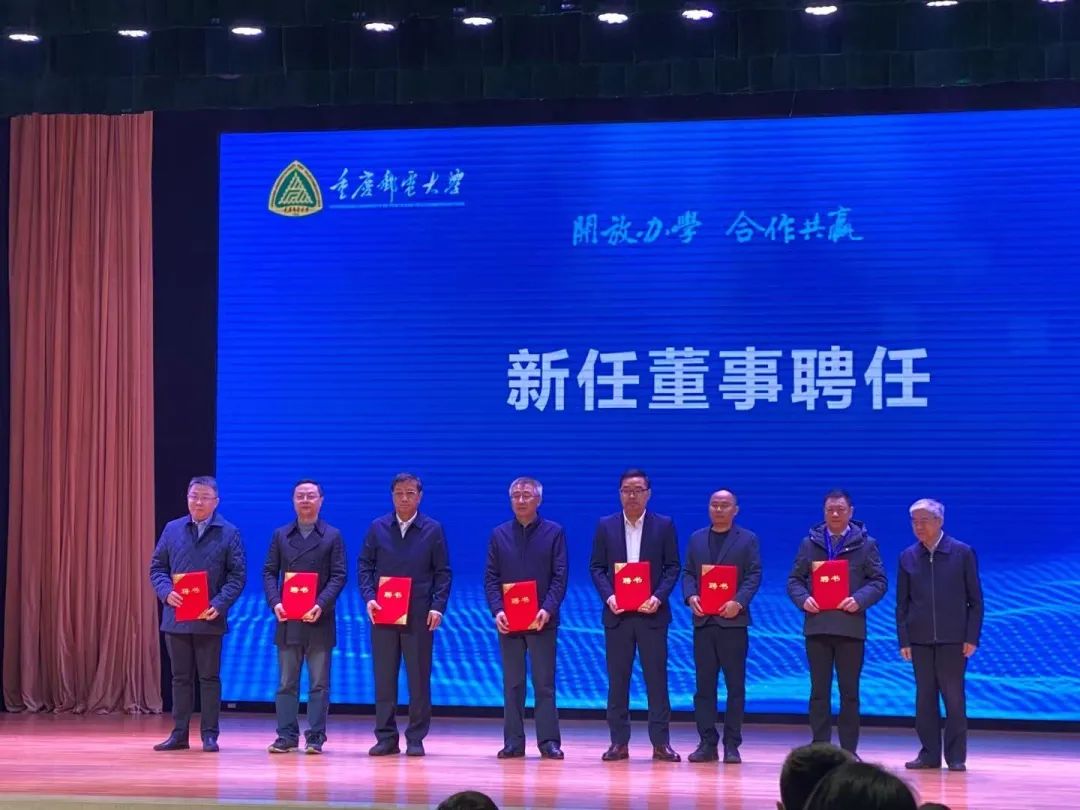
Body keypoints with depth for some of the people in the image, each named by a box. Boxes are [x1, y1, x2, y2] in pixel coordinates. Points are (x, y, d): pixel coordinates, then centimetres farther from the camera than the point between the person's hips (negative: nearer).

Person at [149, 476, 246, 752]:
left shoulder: (229, 533, 0)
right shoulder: (172, 529, 8)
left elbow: (237, 575, -4)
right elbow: (157, 567, 9)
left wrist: (219, 604, -17)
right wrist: (166, 592, -10)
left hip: (209, 619, -3)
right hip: (176, 617, 3)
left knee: (209, 678, 4)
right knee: (181, 677, 9)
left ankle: (209, 735, 8)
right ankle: (179, 733, 14)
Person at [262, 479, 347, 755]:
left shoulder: (333, 536, 3)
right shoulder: (281, 535, 10)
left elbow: (338, 576, -2)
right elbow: (269, 572, 7)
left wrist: (321, 605, -17)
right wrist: (274, 603, -10)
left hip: (319, 621, -2)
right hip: (287, 620, 2)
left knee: (319, 684, 1)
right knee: (286, 683, 4)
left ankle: (315, 738, 4)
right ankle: (287, 736, 8)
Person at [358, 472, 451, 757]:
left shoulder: (433, 530, 3)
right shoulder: (378, 528, 7)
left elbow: (443, 572, 3)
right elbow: (365, 565, 8)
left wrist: (438, 607, -8)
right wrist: (368, 597, -7)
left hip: (419, 616, -1)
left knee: (419, 678, 2)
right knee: (384, 678, 3)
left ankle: (416, 739, 7)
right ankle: (385, 737, 9)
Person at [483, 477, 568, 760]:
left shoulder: (554, 533, 2)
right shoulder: (499, 534, 8)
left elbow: (560, 577, -3)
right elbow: (491, 577, 5)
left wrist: (548, 609, -17)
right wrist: (497, 610, -10)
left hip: (542, 620, -2)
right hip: (508, 620, 2)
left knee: (544, 683, -1)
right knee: (512, 684, 5)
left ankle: (549, 741, 1)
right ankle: (513, 742, 8)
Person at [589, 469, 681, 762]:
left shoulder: (664, 525, 3)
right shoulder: (606, 526, 6)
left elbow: (672, 567, 1)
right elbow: (596, 567, 5)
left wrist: (659, 597, -13)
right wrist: (608, 596, -11)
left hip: (651, 613, -1)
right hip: (617, 613, 1)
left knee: (656, 677, 0)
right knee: (617, 679, 3)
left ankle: (661, 742, 4)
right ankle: (619, 742, 8)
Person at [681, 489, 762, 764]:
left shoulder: (748, 539, 5)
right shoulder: (696, 539, 15)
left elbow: (754, 575, -3)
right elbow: (688, 573, 12)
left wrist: (739, 602, -17)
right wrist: (690, 596, -8)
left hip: (732, 620, -3)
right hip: (703, 620, 3)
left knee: (735, 685, 0)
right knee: (704, 684, 3)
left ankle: (732, 744, 3)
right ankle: (707, 743, 6)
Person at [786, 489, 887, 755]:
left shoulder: (866, 544, 5)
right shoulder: (809, 543, 10)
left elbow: (879, 581, 1)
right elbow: (795, 580, 9)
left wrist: (860, 600, -16)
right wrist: (803, 599, -11)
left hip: (850, 626, -1)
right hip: (817, 625, 1)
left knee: (849, 692, 3)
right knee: (819, 691, 4)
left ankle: (848, 751, 8)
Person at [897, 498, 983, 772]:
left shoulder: (962, 553, -1)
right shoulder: (908, 557, 7)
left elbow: (975, 599, 0)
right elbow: (902, 603, 8)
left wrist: (972, 637, -6)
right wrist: (903, 640, 0)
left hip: (953, 638, -3)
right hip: (920, 639, 3)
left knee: (954, 698, 0)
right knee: (924, 698, 4)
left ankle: (956, 757, 6)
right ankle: (929, 753, 10)